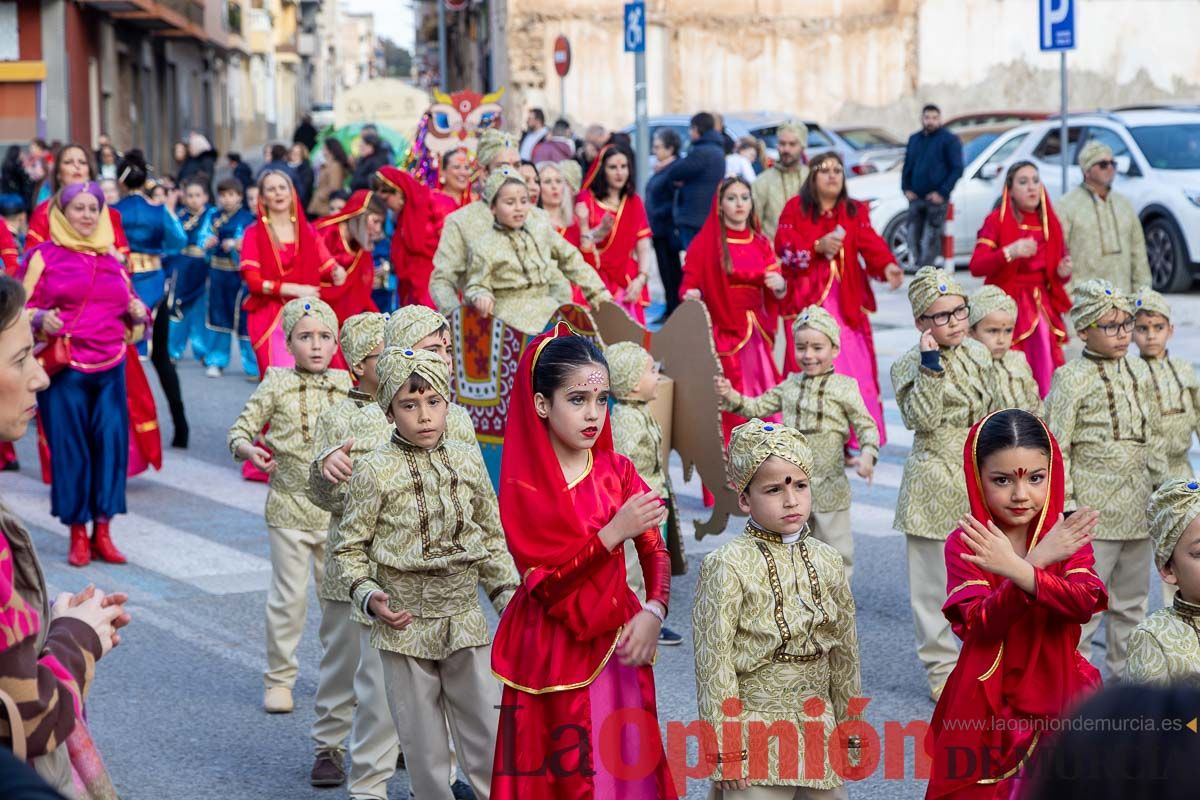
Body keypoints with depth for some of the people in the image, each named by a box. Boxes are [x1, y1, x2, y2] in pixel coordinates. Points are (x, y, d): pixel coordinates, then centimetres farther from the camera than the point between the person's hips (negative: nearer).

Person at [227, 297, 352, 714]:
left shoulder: (346, 386, 2)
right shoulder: (276, 385, -6)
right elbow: (240, 428, -4)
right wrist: (248, 450, -24)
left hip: (336, 509, 3)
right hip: (289, 507, -3)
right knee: (289, 595, 1)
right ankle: (279, 679, 14)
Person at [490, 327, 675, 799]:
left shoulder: (618, 472, 2)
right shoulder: (522, 486, -9)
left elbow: (655, 552, -2)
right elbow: (543, 580, -17)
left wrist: (653, 613, -19)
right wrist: (613, 534, -24)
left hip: (617, 643, 3)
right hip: (552, 651, -3)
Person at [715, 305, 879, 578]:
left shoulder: (843, 387, -9)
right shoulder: (791, 385, 6)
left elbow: (866, 426, -9)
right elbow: (759, 407, 12)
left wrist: (867, 454, -27)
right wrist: (731, 396, -4)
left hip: (829, 488, -5)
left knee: (836, 551, 4)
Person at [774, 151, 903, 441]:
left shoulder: (855, 211, 11)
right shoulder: (796, 208, 7)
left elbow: (870, 243, -4)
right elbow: (783, 245, -4)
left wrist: (887, 266, -23)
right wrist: (817, 247, -17)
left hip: (847, 302, 2)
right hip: (807, 300, -2)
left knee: (854, 365, -4)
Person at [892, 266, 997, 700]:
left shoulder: (978, 355, 7)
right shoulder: (909, 365, -8)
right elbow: (922, 417, -22)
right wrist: (931, 365, -27)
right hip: (933, 485, -4)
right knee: (934, 581, 2)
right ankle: (941, 667, 13)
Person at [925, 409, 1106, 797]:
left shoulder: (1068, 536, -2)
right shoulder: (965, 544, -7)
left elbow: (1085, 603, -21)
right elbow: (978, 624, -20)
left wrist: (1020, 572, -37)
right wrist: (1037, 561, -30)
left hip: (1057, 694, 1)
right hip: (986, 703, -1)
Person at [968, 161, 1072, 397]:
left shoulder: (1050, 224, 14)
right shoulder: (997, 221, 0)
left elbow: (1058, 272, 21)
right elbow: (976, 266, -12)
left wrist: (1063, 272, -2)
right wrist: (1009, 253, -26)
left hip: (1043, 307, 4)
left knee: (1046, 376, -4)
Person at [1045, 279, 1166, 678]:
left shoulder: (1140, 373, 9)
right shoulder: (1071, 379, -10)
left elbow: (1154, 436, 17)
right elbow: (1057, 447, -11)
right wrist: (1065, 506, -13)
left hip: (1138, 507, 6)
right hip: (1093, 509, -6)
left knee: (1131, 600, 15)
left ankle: (1125, 675, 26)